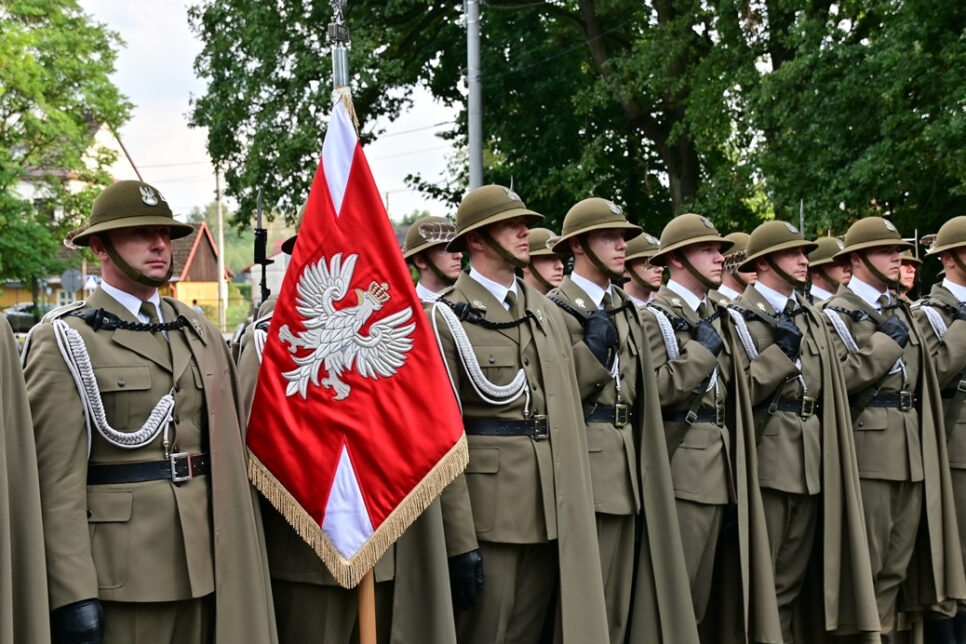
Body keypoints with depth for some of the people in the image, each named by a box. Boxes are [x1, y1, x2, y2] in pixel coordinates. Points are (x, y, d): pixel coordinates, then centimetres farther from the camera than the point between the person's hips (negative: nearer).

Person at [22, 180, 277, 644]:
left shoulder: (201, 334, 13)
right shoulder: (65, 340, -5)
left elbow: (229, 452, 13)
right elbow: (58, 479, -11)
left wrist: (243, 560, 10)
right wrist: (74, 596, -16)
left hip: (205, 566, 5)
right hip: (121, 574, -5)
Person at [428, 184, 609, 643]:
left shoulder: (547, 312, 14)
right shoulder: (447, 318, -6)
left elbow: (569, 412, 14)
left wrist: (578, 509, 10)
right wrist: (459, 543, -15)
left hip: (554, 514, 6)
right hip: (488, 513, -6)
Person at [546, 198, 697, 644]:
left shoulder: (624, 308, 16)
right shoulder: (558, 308, -8)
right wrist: (593, 346, -22)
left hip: (625, 466, 8)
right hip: (585, 460, -8)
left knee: (618, 593, 13)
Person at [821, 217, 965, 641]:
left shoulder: (901, 311, 18)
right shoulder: (838, 313, -5)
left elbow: (921, 376, 20)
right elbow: (836, 379, -18)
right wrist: (886, 342, -14)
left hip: (913, 454, 7)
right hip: (869, 452, -7)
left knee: (897, 564, 11)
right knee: (865, 563, -2)